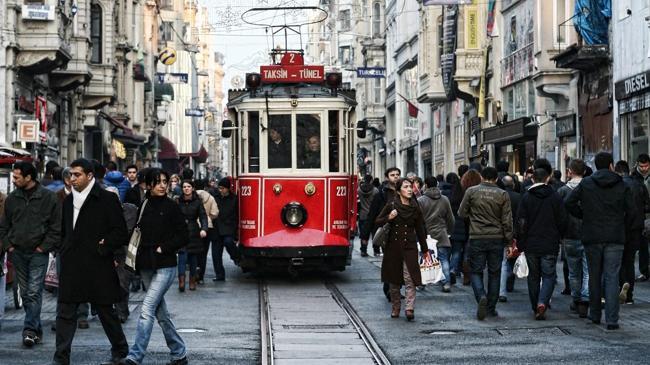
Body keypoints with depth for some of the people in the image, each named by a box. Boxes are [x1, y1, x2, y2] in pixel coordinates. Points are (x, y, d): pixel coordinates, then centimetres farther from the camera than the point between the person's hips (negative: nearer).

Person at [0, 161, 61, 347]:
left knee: (34, 292, -11)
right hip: (18, 253, 5)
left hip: (38, 253, -5)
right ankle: (36, 329, 16)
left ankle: (30, 330, -12)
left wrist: (44, 247, -8)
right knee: (25, 293, 8)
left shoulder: (48, 197, -5)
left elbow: (57, 227, -3)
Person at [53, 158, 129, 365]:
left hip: (98, 268, -5)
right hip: (71, 268, 5)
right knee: (65, 313, -1)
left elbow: (121, 233, -7)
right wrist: (64, 252, 13)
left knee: (105, 310, 8)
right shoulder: (69, 200, 13)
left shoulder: (106, 199, -6)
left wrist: (103, 247, -12)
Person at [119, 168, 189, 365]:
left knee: (147, 309, -15)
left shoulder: (172, 207, -5)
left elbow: (183, 236, -4)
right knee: (161, 313, 12)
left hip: (165, 266, -6)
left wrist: (162, 248, -12)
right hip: (146, 266, 6)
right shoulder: (143, 206, 7)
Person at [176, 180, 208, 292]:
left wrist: (204, 229, -20)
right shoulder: (178, 201, 2)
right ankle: (181, 280, -17)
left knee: (193, 257, 6)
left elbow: (203, 216, -5)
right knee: (182, 256, -12)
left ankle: (192, 280, 18)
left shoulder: (198, 201, 2)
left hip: (194, 233, 1)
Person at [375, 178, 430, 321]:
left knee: (410, 279, -12)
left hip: (410, 246, 0)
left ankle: (410, 309, -17)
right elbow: (377, 222, 4)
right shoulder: (391, 206, -1)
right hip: (393, 246, 0)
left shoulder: (415, 209, 3)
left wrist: (425, 250, 13)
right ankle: (395, 308, 19)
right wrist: (388, 218, -15)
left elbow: (420, 230, 11)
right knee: (394, 280, 7)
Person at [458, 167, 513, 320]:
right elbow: (507, 221, -1)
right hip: (497, 238, 1)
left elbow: (461, 213, 4)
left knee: (476, 271, 7)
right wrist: (509, 242, 7)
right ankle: (491, 308, 13)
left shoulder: (472, 191, -3)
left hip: (477, 238, -1)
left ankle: (481, 296, -19)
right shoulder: (503, 195, -1)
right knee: (494, 273, 11)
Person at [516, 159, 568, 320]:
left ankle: (536, 308, 17)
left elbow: (521, 222, -5)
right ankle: (543, 302, -17)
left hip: (531, 245, 1)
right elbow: (562, 222, 0)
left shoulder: (526, 197, -4)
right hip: (550, 245, -1)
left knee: (533, 276, 13)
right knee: (549, 275, 5)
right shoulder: (556, 197, -4)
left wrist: (521, 245, 2)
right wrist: (558, 238, 16)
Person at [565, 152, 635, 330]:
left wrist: (584, 216, 8)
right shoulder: (622, 185, 0)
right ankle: (612, 320, -9)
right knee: (612, 278, -2)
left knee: (594, 277, 14)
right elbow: (631, 211, -3)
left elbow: (569, 203, -5)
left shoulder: (586, 183, 1)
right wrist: (620, 225, 13)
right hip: (615, 238, -1)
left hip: (592, 237, 1)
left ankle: (595, 315, 22)